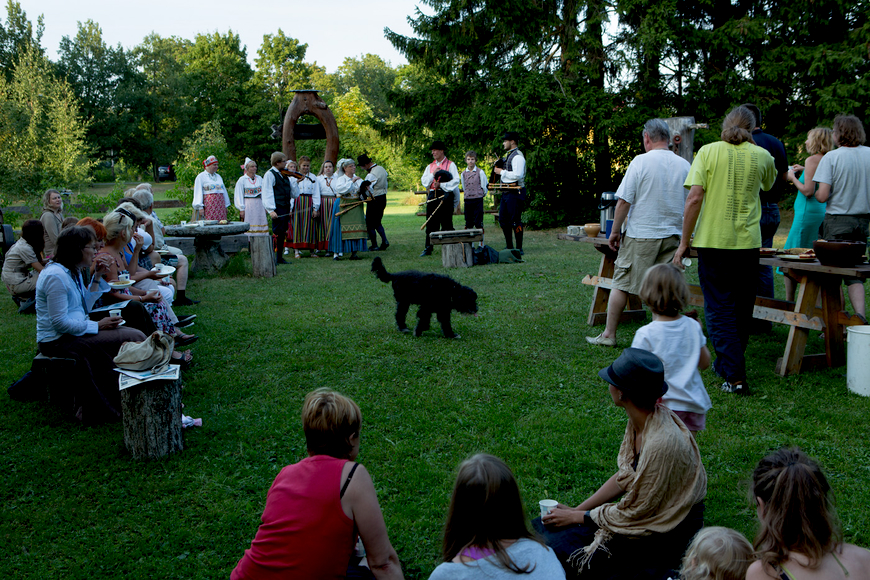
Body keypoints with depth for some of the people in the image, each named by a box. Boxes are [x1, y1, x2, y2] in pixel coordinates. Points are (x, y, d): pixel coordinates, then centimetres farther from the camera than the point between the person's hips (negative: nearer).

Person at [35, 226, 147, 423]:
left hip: (74, 332, 11)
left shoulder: (72, 271, 13)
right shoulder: (56, 276, -19)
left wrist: (98, 278, 11)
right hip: (59, 341, -10)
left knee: (134, 335, -1)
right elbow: (60, 322, -22)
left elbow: (84, 307, 19)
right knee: (134, 339, -19)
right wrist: (97, 326, -16)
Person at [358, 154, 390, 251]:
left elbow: (366, 191, -22)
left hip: (374, 200, -9)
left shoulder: (371, 175, -22)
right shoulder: (382, 169, 5)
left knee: (370, 223, 4)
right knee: (377, 222, 19)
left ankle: (374, 246, 7)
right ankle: (384, 241, 6)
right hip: (383, 198, 9)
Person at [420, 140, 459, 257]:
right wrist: (433, 174, -5)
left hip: (445, 195, -5)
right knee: (431, 223, 4)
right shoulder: (430, 166, 18)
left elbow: (456, 181, -7)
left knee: (446, 223, -3)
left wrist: (441, 184, -13)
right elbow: (424, 181, 10)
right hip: (432, 196, 5)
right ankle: (428, 248, 8)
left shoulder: (450, 165, 2)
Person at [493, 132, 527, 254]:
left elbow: (518, 175, -23)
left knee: (515, 221, -6)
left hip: (515, 192, -10)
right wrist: (498, 169, 9)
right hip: (506, 192, 10)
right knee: (503, 220, 12)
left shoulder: (517, 156, -13)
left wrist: (502, 172, -15)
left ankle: (519, 248, 1)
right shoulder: (508, 155, 18)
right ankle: (509, 247, 21)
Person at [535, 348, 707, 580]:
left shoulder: (662, 443, -32)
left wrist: (576, 517, -11)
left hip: (665, 534, -8)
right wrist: (576, 510, 2)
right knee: (542, 529, 1)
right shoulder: (640, 420, -6)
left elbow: (635, 513, -21)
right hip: (646, 510, 8)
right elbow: (624, 478, 7)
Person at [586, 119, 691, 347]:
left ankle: (609, 334, 11)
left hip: (640, 235, -4)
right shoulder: (684, 165, 5)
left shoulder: (641, 161, -9)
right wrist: (683, 235, 25)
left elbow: (623, 201, -10)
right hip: (672, 235, 4)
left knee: (621, 284, 5)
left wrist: (615, 231, 0)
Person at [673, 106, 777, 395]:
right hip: (748, 242, 3)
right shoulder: (762, 156, 4)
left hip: (713, 241, -2)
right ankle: (726, 363, 33)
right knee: (742, 309, 17)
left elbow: (694, 198, -11)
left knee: (719, 309, 3)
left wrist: (684, 243, -5)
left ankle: (735, 375, -5)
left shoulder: (708, 152, -3)